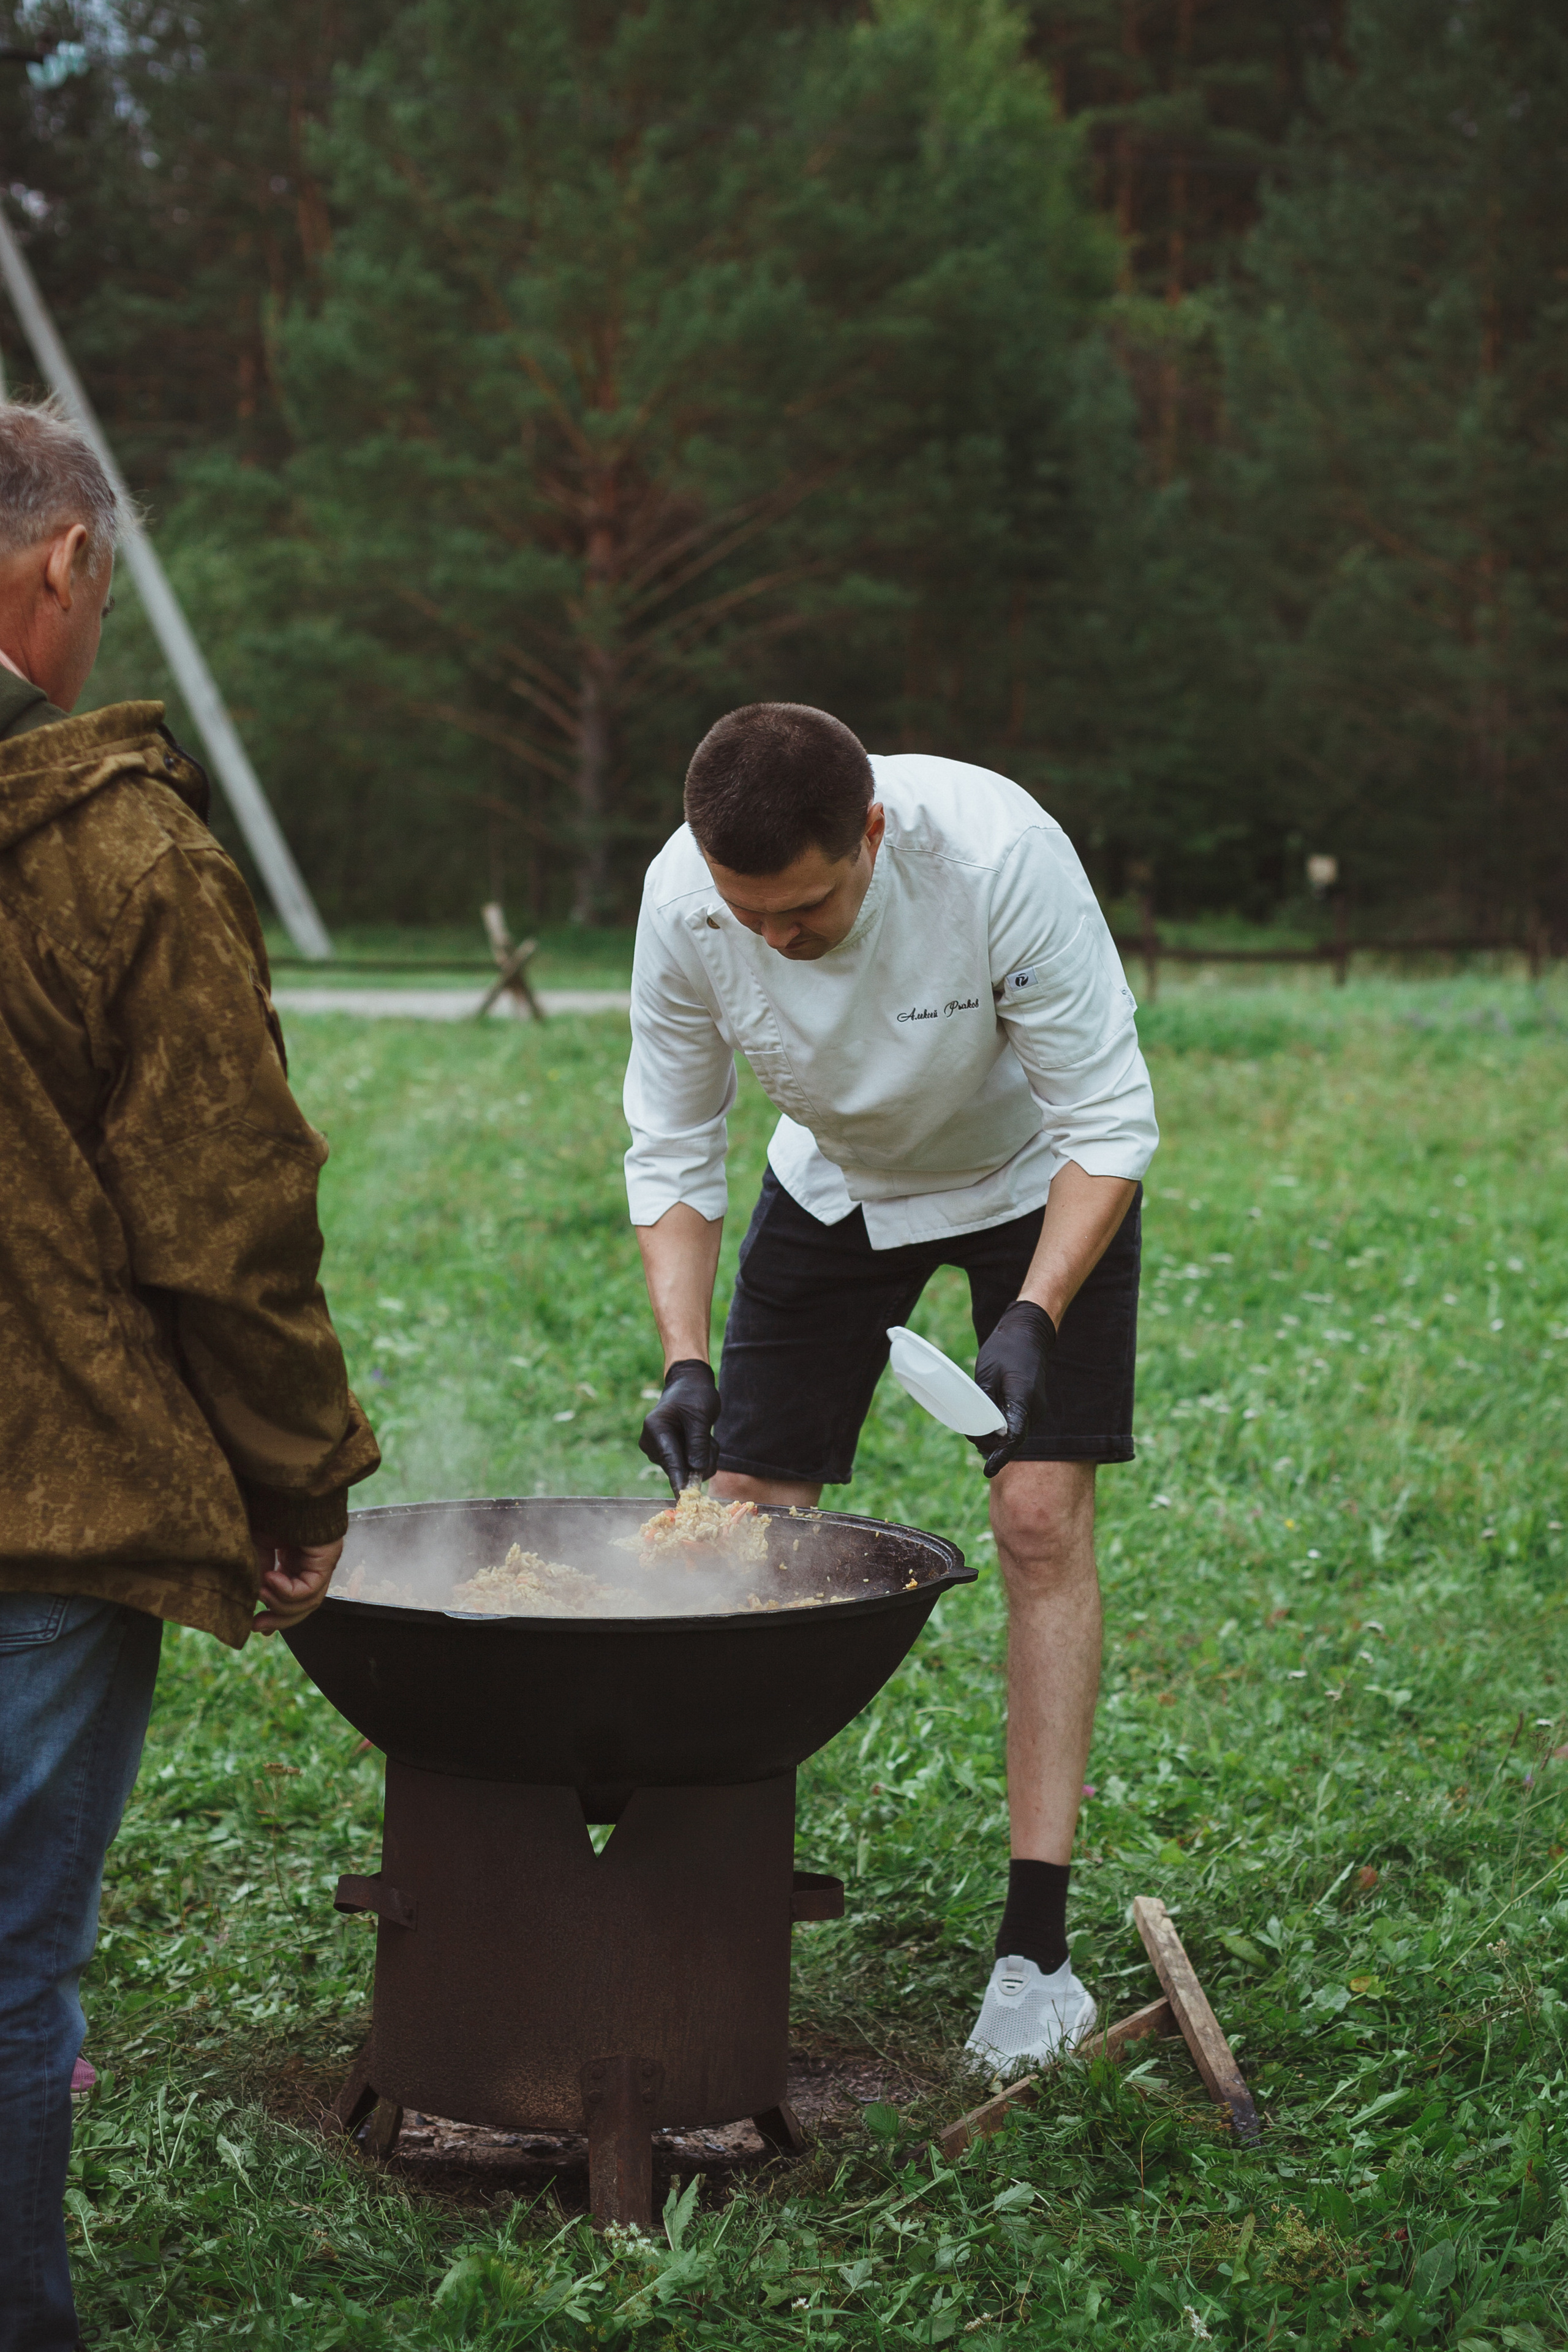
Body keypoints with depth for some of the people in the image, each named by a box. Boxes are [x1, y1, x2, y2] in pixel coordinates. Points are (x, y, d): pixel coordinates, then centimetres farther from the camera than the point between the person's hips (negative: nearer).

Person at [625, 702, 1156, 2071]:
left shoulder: (997, 852, -37)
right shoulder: (684, 902, -27)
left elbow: (1109, 1123, -28)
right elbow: (671, 1151, -14)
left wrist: (1033, 1316, -40)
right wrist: (686, 1359, -27)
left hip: (1035, 1177, -3)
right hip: (836, 1183, 3)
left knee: (1040, 1519, -13)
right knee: (738, 1519, -3)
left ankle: (1038, 1946, -7)